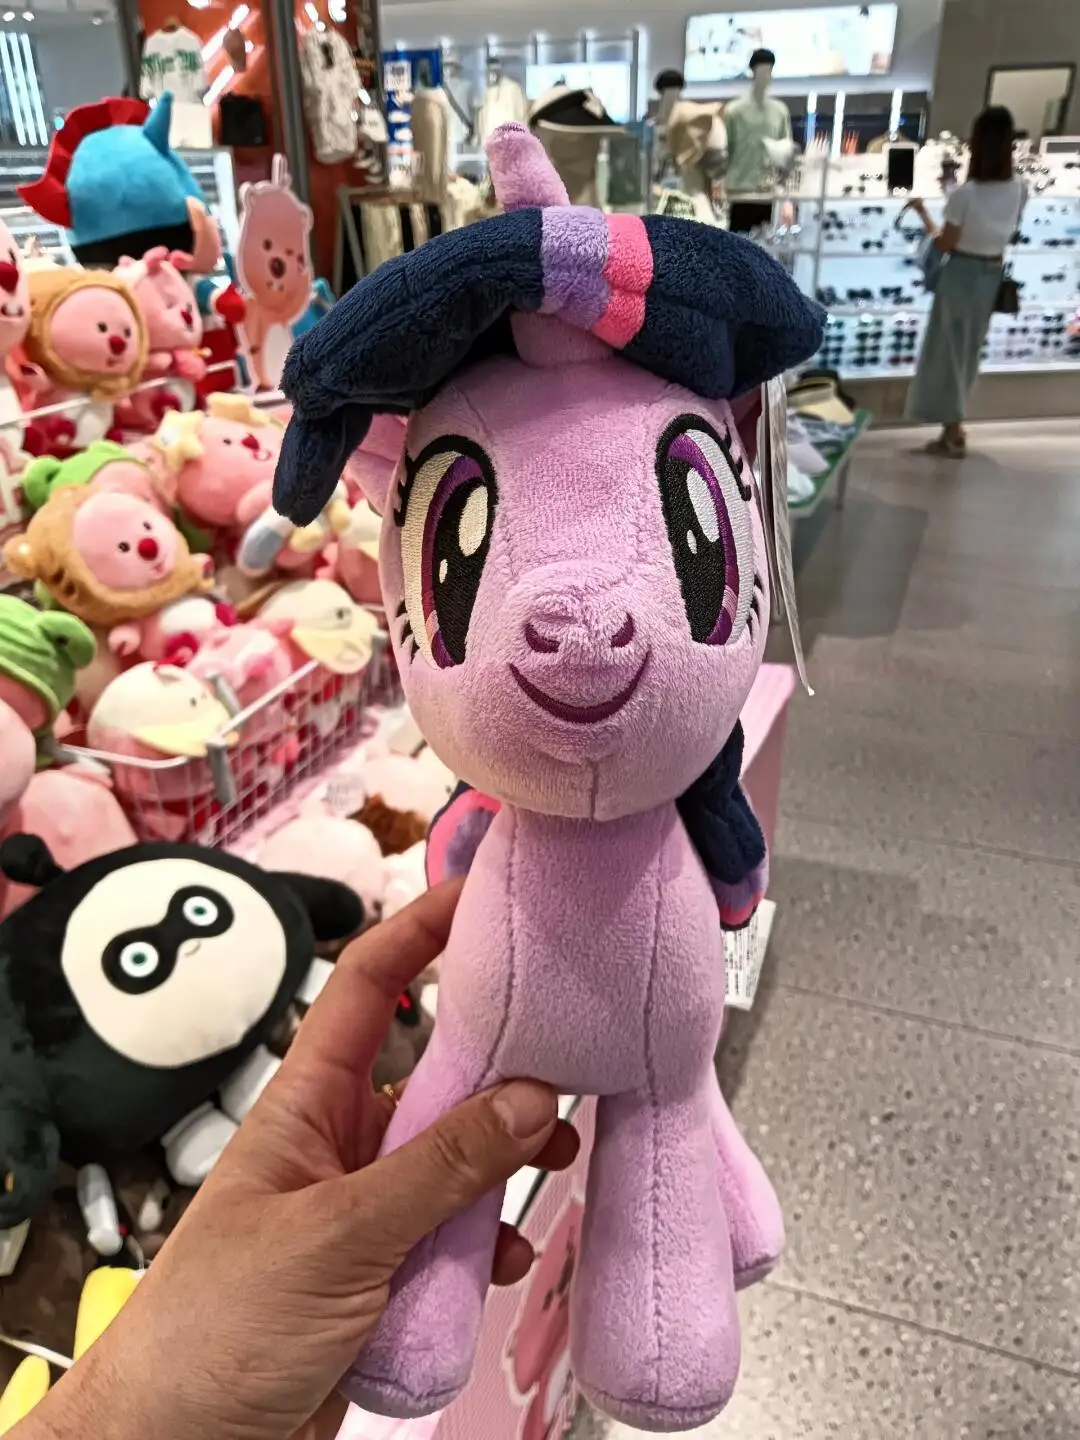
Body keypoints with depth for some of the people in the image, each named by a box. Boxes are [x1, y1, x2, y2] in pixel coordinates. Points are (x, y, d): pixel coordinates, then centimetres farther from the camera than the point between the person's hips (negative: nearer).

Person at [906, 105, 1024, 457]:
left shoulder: (964, 194, -22)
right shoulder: (1018, 188, -5)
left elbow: (944, 245, -14)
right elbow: (1008, 232, 8)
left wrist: (923, 212, -3)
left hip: (961, 275, -6)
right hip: (993, 274, 6)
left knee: (950, 349, 7)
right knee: (969, 349, 19)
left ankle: (953, 434, 12)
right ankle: (954, 426, 30)